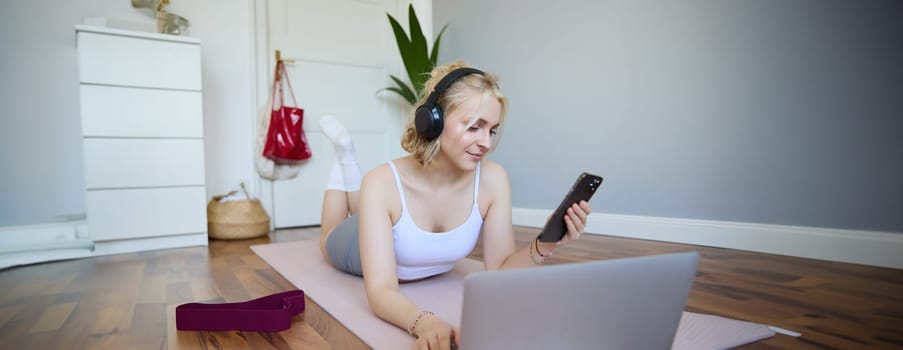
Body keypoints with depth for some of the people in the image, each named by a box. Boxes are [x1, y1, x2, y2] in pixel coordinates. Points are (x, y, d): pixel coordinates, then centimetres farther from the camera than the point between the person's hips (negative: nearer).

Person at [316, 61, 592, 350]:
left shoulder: (493, 179, -34)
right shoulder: (383, 183, -42)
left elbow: (499, 269, -27)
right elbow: (381, 291, -46)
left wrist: (543, 246, -45)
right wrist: (424, 323, -66)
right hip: (362, 249, -2)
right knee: (331, 237, 34)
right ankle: (344, 152, 39)